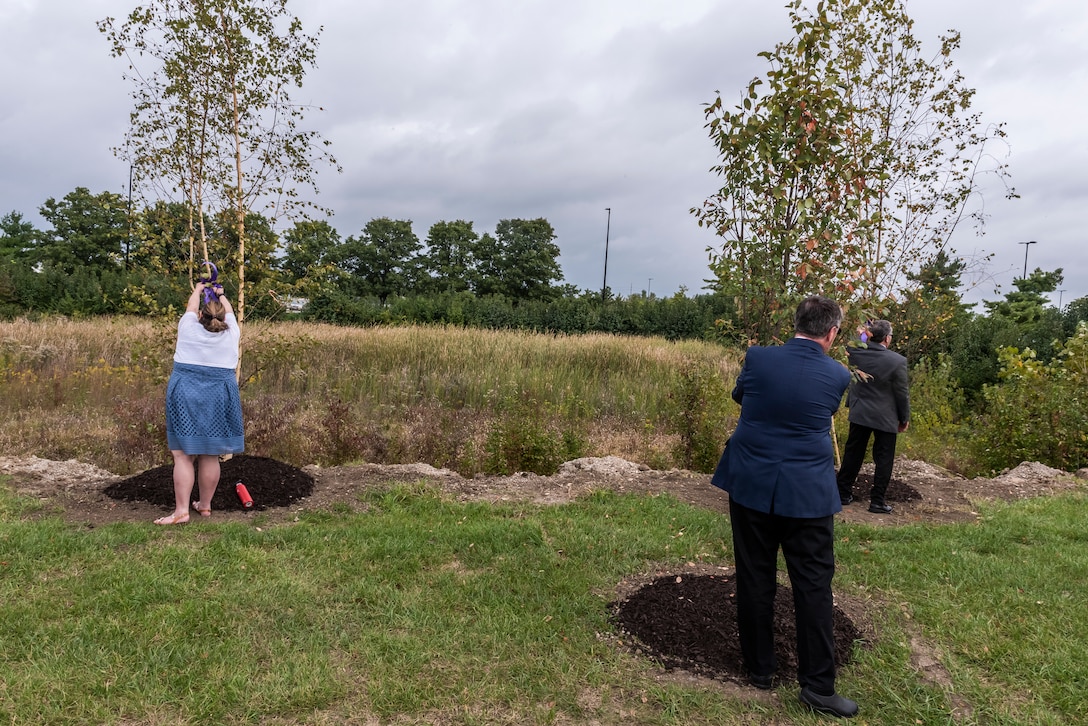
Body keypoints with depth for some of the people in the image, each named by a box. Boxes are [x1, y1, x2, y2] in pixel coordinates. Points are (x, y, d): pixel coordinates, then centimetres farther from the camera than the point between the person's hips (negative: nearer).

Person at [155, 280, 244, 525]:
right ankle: (205, 505, 17)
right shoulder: (230, 334, 4)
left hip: (185, 396, -2)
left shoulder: (189, 329, 1)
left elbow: (191, 307, 21)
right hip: (219, 398, 2)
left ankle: (181, 510, -4)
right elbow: (229, 313, 24)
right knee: (210, 455, 8)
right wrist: (221, 295, 42)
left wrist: (198, 289, 39)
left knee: (182, 454, 0)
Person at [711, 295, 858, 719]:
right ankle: (817, 685, 14)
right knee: (813, 586, 8)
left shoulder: (757, 358, -6)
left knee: (755, 580, 11)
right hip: (808, 493, -1)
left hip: (751, 486, 1)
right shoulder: (838, 376, -5)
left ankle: (759, 669, 24)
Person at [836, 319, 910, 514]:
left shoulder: (855, 353, -9)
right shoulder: (897, 361, -17)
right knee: (883, 459, 7)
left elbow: (848, 347, 18)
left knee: (853, 454, 13)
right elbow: (902, 393, -9)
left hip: (859, 413, 4)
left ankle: (843, 493, 20)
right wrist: (904, 418, 4)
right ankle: (877, 501, 12)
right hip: (885, 418, -4)